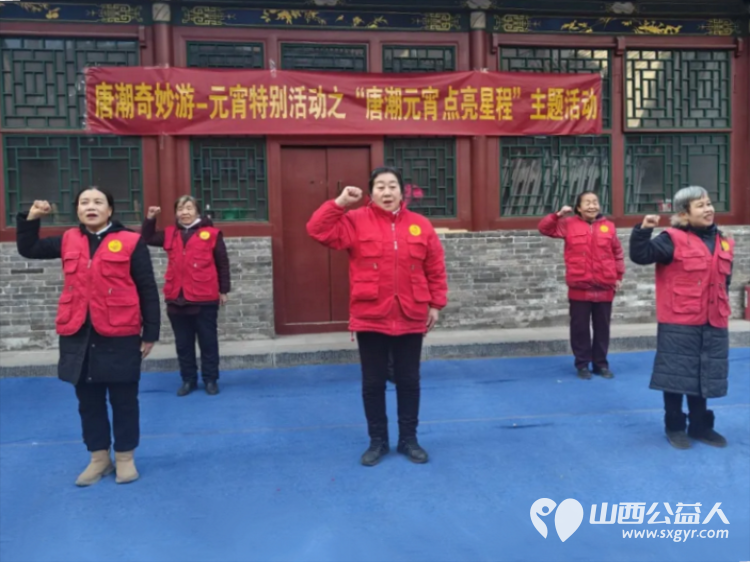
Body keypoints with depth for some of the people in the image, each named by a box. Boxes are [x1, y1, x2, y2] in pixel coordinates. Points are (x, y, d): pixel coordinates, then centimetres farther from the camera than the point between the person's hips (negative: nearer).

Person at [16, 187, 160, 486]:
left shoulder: (130, 242, -5)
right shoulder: (68, 241, 9)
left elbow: (148, 290, -4)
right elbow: (28, 249, 21)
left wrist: (150, 334, -6)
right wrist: (31, 218, 5)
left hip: (119, 335, -4)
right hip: (78, 335, 5)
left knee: (123, 399, 8)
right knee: (88, 400, 14)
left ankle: (125, 458, 24)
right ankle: (99, 458, 29)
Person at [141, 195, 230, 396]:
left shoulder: (211, 234, -3)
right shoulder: (170, 234, 10)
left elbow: (222, 264, 0)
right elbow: (147, 239, 20)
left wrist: (224, 290, 0)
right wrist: (150, 220, 4)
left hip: (204, 299, -4)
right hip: (177, 299, 4)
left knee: (208, 342, 7)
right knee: (183, 343, 12)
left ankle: (211, 380, 18)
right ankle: (188, 380, 23)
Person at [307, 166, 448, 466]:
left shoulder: (421, 225, 3)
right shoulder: (356, 221, -1)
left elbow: (436, 269, 6)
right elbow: (318, 230, -11)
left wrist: (436, 304, 3)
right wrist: (340, 202, -17)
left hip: (411, 318, 1)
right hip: (370, 318, -1)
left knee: (409, 382, 11)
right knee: (373, 383, 8)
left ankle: (408, 439, 27)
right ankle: (377, 441, 24)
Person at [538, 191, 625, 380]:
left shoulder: (608, 226, 3)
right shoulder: (569, 224, -1)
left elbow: (618, 253, 10)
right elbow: (544, 228, -2)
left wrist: (619, 276, 8)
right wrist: (558, 215, -17)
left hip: (604, 287, 1)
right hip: (579, 288, -1)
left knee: (602, 327, 11)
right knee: (580, 327, 6)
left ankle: (601, 364, 24)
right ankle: (582, 364, 18)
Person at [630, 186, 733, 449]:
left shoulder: (723, 243, 11)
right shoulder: (674, 239, -7)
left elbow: (724, 282, 20)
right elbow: (640, 256, -17)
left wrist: (722, 309, 16)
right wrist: (643, 230, -28)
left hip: (713, 324, 6)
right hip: (679, 324, -5)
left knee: (705, 376, 14)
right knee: (677, 374, 3)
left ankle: (700, 425, 28)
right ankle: (674, 426, 18)